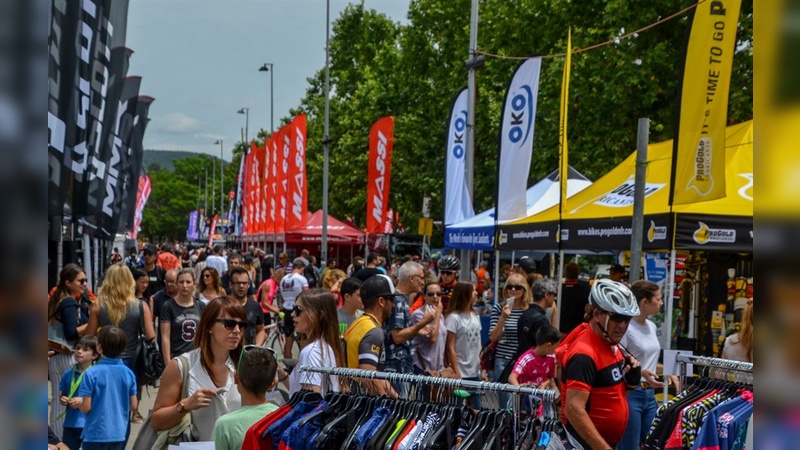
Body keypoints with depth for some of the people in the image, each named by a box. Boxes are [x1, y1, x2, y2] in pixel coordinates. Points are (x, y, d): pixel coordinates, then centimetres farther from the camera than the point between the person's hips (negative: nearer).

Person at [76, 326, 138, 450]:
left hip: (96, 434, -4)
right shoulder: (128, 373, -1)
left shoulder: (92, 374, -14)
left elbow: (86, 408, -14)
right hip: (119, 434, 4)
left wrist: (79, 402, 8)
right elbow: (133, 406, 3)